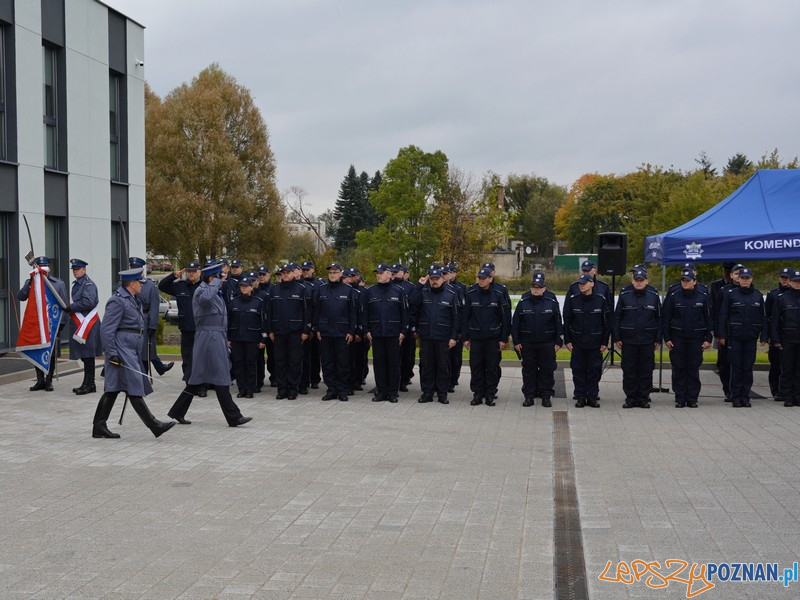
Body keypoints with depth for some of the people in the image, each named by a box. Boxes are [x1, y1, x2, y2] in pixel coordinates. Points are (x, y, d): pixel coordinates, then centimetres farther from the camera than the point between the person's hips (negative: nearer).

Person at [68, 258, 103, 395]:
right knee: (85, 356, 12)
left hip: (87, 324, -9)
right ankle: (89, 384, 18)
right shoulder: (76, 284, 18)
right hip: (78, 323, 9)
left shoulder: (88, 284, -10)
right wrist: (71, 308, 10)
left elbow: (88, 302, -22)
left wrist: (71, 307, -14)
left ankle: (88, 385, -4)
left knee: (87, 355, -7)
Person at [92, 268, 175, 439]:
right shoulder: (118, 301, -13)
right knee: (134, 389, -6)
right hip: (123, 350, -10)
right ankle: (155, 426, -6)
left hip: (132, 351, 10)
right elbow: (107, 329, -17)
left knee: (112, 390, 10)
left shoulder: (133, 300, 17)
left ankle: (99, 427, 15)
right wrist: (112, 354, -20)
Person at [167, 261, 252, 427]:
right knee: (220, 378, -6)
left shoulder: (215, 292, 20)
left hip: (216, 338, 10)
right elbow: (205, 298, -38)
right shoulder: (202, 290, -11)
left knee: (199, 379, 12)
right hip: (210, 338, -10)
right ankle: (233, 417, -3)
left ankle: (178, 412, 17)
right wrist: (216, 282, -24)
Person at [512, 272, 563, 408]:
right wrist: (516, 342, 1)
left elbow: (558, 324, 4)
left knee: (547, 370, 4)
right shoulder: (523, 303, 2)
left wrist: (558, 342, 0)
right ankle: (529, 395, 15)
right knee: (529, 370, 6)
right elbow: (515, 324, 5)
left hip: (547, 344, 0)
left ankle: (546, 396, 14)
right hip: (527, 344, 1)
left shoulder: (552, 303, 1)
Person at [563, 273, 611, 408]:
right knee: (578, 370, 3)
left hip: (595, 343, 0)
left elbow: (607, 322, 1)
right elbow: (566, 321, 3)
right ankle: (580, 397, 13)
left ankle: (592, 397, 14)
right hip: (577, 342, 0)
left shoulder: (601, 300, -3)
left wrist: (605, 342, -1)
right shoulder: (572, 300, -3)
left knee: (594, 370, 3)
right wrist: (567, 340, -1)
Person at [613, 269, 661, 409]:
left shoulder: (653, 295, 2)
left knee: (646, 371, 5)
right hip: (628, 339, 0)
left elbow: (659, 317, 6)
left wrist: (658, 339, 4)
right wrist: (617, 338, -1)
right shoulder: (624, 294, 0)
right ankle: (630, 397, 14)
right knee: (629, 370, 4)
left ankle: (643, 397, 15)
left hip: (647, 340, 0)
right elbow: (617, 317, 3)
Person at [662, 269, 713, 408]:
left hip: (696, 338, 0)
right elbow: (665, 319, 5)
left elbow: (709, 319, 5)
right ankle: (680, 399, 9)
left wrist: (708, 339, 0)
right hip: (677, 338, 0)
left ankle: (692, 399, 11)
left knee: (694, 369, 3)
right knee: (678, 369, 2)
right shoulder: (673, 297, 2)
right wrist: (667, 338, -1)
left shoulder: (703, 297, 2)